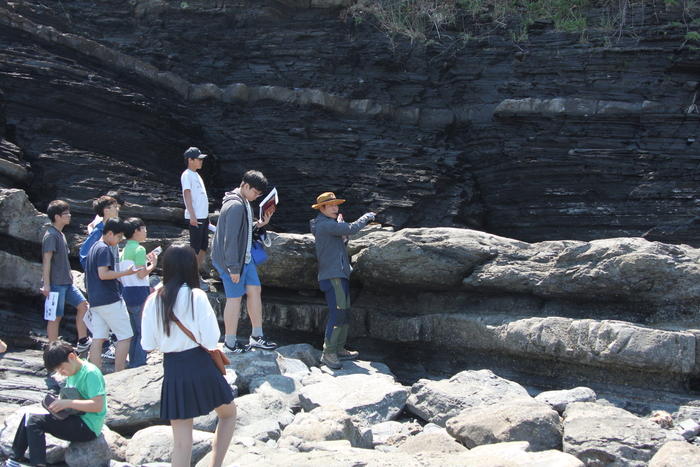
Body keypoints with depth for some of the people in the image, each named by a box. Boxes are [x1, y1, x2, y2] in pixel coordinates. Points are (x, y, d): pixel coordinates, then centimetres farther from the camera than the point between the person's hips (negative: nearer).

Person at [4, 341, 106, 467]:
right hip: (77, 420, 10)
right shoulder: (72, 373, 11)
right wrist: (58, 403, -3)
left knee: (34, 421, -16)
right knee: (28, 417, 8)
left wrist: (67, 403, -26)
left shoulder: (90, 373, -18)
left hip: (88, 427, -10)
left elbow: (98, 405, -26)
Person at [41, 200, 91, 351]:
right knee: (56, 316, -3)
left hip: (67, 282, 9)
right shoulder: (51, 235, -14)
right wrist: (46, 285, -20)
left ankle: (82, 342, 12)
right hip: (56, 284, -9)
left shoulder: (60, 234, 14)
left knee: (83, 305, 8)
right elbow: (46, 260, -17)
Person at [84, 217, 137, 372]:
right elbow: (103, 274, -21)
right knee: (125, 336, -2)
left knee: (98, 338, 6)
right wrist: (126, 272, -15)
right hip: (109, 300, -9)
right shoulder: (104, 249, -12)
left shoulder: (94, 247, 17)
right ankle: (118, 375, -4)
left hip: (95, 300, 9)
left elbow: (90, 275, 23)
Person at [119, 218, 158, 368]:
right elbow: (141, 274, -19)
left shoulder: (125, 250, 14)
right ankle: (139, 366, -4)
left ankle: (133, 365, 20)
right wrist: (152, 264, -4)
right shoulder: (139, 249, -12)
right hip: (139, 294, -9)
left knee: (134, 332, 15)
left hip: (127, 293, 9)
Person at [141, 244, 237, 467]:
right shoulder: (196, 296, -12)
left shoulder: (153, 301, -2)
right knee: (228, 413, 24)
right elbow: (210, 340, -14)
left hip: (172, 371, 3)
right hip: (199, 365, -3)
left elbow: (148, 345, 2)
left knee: (181, 441, 9)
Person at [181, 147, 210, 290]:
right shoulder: (187, 175, -8)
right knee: (195, 248, -4)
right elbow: (187, 195, -15)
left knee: (203, 247, 12)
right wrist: (192, 216, -22)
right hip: (195, 217, -9)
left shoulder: (196, 175, 19)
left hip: (203, 216, 9)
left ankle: (196, 275, 20)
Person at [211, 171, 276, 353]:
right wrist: (234, 268, -24)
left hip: (245, 258, 10)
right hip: (232, 260, -10)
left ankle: (257, 336, 20)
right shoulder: (235, 206, -23)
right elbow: (230, 239, -25)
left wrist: (258, 224, 1)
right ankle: (230, 343, 12)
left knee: (255, 290, 11)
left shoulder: (244, 203, 10)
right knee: (235, 297, 0)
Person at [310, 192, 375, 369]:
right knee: (338, 312, -17)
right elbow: (351, 229, -20)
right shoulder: (324, 225, -11)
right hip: (332, 275, -11)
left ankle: (339, 349, 16)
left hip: (340, 274, 11)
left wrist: (344, 238, 4)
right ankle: (328, 353, -16)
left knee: (344, 313, 10)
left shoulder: (330, 225, 22)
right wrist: (366, 217, -5)